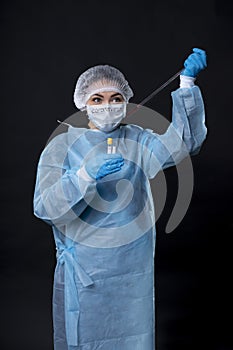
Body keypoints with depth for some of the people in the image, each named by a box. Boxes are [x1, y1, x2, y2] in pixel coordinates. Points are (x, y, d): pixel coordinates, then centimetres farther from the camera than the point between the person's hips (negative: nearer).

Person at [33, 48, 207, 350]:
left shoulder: (137, 142, 6)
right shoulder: (62, 146, -1)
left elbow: (184, 141, -12)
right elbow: (45, 207, -11)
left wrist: (188, 81, -21)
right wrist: (88, 175, -26)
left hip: (133, 275, 2)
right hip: (82, 275, -2)